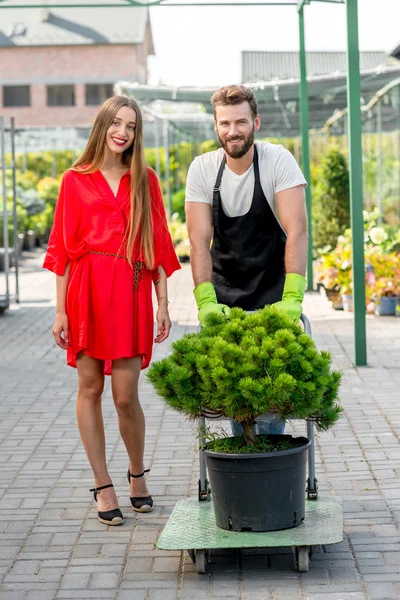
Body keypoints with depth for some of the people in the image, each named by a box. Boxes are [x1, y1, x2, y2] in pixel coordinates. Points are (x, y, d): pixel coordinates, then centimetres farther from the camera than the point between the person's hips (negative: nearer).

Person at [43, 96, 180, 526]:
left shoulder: (145, 180, 10)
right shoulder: (75, 180, 6)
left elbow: (158, 246, 10)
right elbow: (63, 248, 5)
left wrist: (163, 304, 4)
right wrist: (61, 310, -1)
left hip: (131, 292, 0)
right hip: (87, 291, 0)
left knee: (126, 396, -3)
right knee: (90, 389, 3)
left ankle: (137, 474, 20)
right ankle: (103, 486, 13)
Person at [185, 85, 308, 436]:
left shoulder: (278, 160, -14)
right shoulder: (202, 169, -7)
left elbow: (297, 230, -22)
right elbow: (199, 240, -11)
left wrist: (292, 298, -31)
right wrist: (206, 301, -23)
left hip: (273, 296, -2)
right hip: (224, 297, 2)